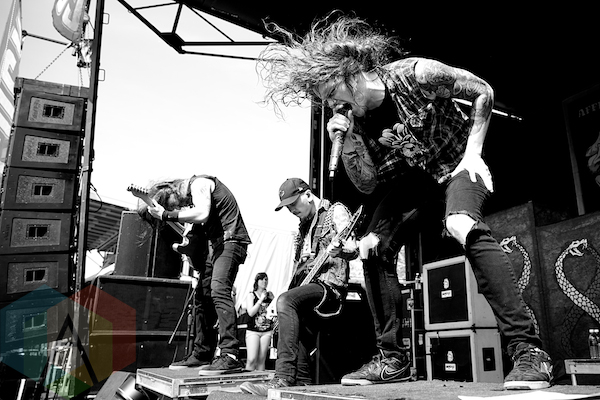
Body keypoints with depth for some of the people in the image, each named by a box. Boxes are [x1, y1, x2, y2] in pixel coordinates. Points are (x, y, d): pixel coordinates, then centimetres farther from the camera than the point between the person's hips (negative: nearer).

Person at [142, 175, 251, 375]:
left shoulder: (198, 183, -9)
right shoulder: (191, 197, 19)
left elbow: (202, 214, -27)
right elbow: (199, 227, 19)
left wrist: (167, 215, -19)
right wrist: (187, 245, 2)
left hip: (231, 240, -10)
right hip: (218, 244, 10)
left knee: (219, 289, -24)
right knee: (203, 296, 10)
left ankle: (230, 356, -28)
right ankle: (202, 355, 19)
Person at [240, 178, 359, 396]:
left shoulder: (335, 211, 0)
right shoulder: (304, 225, 23)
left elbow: (353, 251, -11)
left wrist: (338, 250, -33)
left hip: (330, 283, -9)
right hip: (307, 284, 9)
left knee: (285, 301, -30)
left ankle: (284, 377, -33)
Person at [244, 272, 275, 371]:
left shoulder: (270, 295, 9)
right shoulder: (251, 295, 2)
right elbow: (251, 312, -11)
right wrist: (261, 299, -12)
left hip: (267, 331, 3)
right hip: (252, 331, -3)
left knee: (261, 360, 3)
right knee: (251, 359, -14)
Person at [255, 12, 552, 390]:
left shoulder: (417, 74, -25)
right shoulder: (353, 120, -11)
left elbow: (483, 92, -11)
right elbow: (367, 184, -8)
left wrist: (473, 153, -18)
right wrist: (346, 143, -24)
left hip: (458, 162, -5)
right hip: (413, 178, 5)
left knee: (462, 225, -36)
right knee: (371, 248, -7)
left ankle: (528, 350, -27)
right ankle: (393, 358, 5)